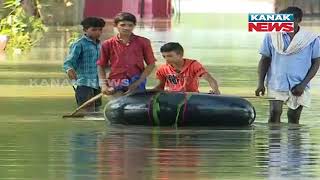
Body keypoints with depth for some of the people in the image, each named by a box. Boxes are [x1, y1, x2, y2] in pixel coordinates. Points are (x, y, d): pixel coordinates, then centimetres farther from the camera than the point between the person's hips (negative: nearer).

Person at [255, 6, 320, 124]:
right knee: (275, 113, -12)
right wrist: (260, 83, 1)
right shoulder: (272, 37, 3)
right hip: (276, 84, 1)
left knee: (294, 117, 4)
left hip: (298, 87, 0)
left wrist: (303, 84, -6)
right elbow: (265, 60, 8)